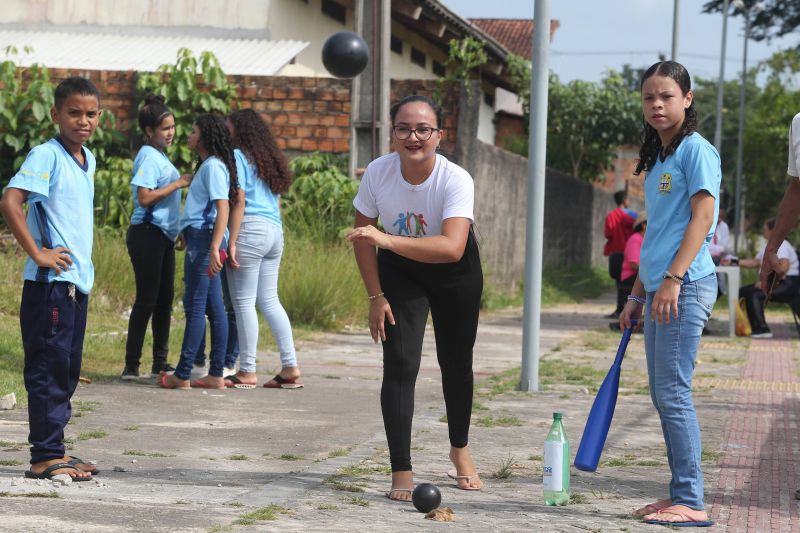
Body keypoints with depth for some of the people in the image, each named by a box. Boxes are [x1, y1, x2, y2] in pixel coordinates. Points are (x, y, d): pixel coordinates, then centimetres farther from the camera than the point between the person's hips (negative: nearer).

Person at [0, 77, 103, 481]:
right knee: (49, 368, -4)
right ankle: (45, 458, 0)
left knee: (67, 370, 13)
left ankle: (54, 450, 21)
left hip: (78, 281, 9)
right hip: (50, 282, -9)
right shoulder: (46, 156, -13)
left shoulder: (87, 160, 13)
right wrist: (37, 253, -21)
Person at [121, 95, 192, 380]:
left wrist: (177, 232, 21)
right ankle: (132, 366, -3)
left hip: (163, 236, 10)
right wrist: (178, 184, -19)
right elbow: (144, 197, -22)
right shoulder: (148, 157, -12)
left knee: (165, 299, 10)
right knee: (147, 300, -8)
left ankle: (160, 363, 15)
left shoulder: (159, 156, 17)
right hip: (147, 235, -10)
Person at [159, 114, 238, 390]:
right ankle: (216, 375, 10)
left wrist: (214, 247, -28)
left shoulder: (213, 166, -11)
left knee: (195, 307, -8)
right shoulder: (207, 165, 20)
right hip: (202, 240, 10)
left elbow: (223, 207, -21)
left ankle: (182, 375, -6)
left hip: (204, 238, -10)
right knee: (214, 308, 8)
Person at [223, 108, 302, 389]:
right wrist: (274, 231, 19)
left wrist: (232, 242, -13)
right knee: (269, 300, 11)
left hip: (250, 229, -8)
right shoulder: (269, 159, 20)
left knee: (243, 302, -3)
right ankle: (290, 368, 7)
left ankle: (247, 372, -2)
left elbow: (239, 202, -11)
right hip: (275, 230, 8)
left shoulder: (238, 156, -3)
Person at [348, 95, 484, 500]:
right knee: (400, 364, -11)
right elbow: (363, 237, -8)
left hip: (454, 273, -1)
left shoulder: (456, 180, -32)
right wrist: (376, 296, -10)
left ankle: (460, 451, 37)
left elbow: (452, 248, -46)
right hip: (399, 270, 1)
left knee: (456, 362, 12)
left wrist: (386, 240, -55)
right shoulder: (378, 172, -23)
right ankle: (401, 474, -8)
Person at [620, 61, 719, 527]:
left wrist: (672, 279, -22)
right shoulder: (656, 159, 20)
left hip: (686, 287, -9)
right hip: (659, 289, 9)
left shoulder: (696, 149, -6)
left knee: (674, 393, -11)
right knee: (663, 396, 10)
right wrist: (637, 295, 21)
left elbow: (702, 217, -14)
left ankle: (691, 502, -7)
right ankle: (681, 493, 15)